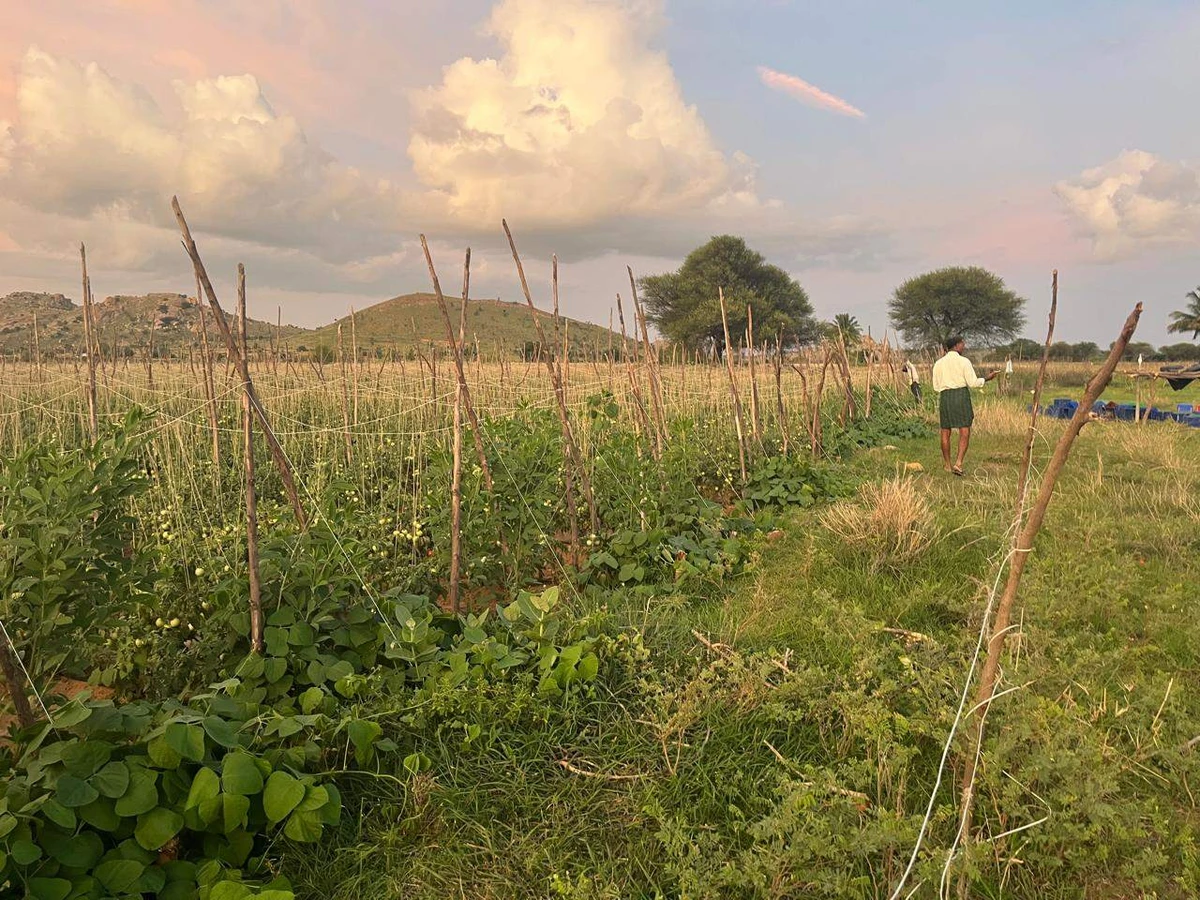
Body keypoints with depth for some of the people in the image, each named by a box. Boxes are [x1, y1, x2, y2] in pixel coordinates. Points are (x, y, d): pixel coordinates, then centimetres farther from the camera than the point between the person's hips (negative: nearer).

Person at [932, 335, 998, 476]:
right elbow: (973, 382, -6)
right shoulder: (964, 361, -3)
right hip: (961, 395, -3)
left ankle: (948, 465, 16)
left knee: (945, 432, 10)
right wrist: (986, 378, 10)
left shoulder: (938, 363, 7)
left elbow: (936, 387, 8)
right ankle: (959, 463, -17)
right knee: (965, 432, -2)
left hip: (944, 396, 4)